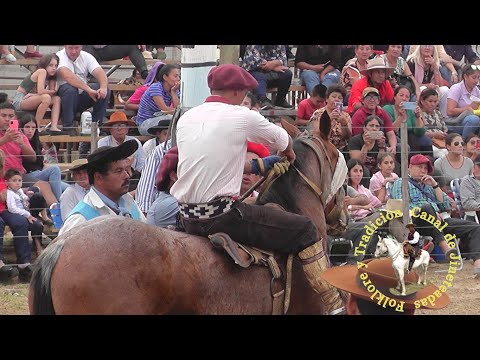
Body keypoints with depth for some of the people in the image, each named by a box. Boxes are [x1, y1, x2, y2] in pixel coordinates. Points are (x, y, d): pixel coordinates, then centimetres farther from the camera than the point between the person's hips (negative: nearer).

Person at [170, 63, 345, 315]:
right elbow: (282, 140, 13)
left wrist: (258, 166, 29)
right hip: (222, 215, -7)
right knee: (304, 229, 1)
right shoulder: (242, 117, -6)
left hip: (188, 218, 7)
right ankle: (334, 305, 1)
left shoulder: (186, 119, 11)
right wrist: (288, 154, 37)